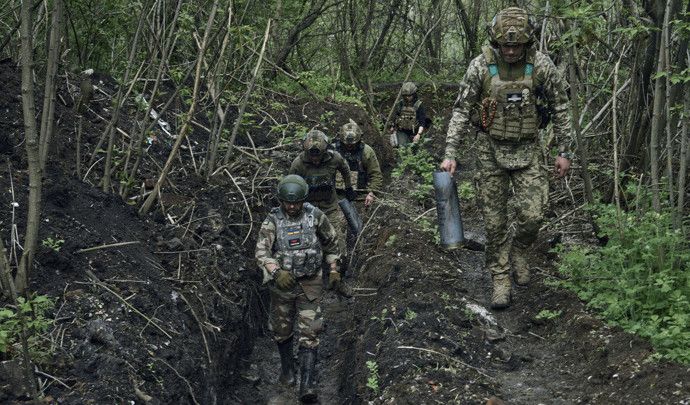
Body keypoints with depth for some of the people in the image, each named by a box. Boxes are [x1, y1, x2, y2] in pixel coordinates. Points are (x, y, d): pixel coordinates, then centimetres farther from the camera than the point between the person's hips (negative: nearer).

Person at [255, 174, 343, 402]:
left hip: (310, 284, 0)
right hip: (282, 283, 0)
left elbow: (331, 241, 9)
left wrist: (334, 269, 5)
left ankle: (307, 384, -9)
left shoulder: (315, 216, -6)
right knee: (282, 330, 15)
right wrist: (277, 272, -35)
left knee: (309, 332, -7)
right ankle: (287, 368, 38)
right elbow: (261, 252, -18)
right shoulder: (272, 221, -10)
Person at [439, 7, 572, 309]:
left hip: (527, 150, 0)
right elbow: (461, 111, -5)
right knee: (494, 221, 3)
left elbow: (560, 109, 2)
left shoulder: (542, 66, -10)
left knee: (532, 215, -9)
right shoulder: (481, 66, -11)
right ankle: (501, 280, 17)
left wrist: (564, 152, 2)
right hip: (490, 150, 0)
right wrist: (450, 154, -10)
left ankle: (518, 249, 24)